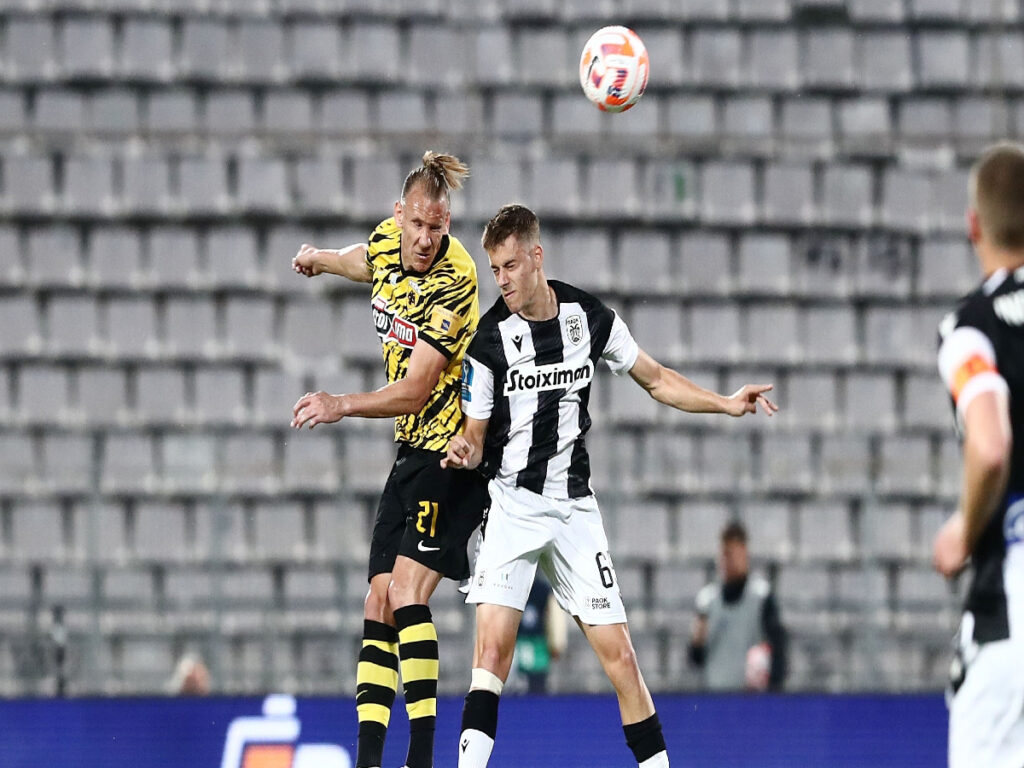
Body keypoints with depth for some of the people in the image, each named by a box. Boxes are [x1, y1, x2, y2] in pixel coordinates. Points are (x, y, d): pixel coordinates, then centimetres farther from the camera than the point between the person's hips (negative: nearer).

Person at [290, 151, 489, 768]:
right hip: (414, 450, 8)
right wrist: (321, 259, 44)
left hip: (453, 448, -8)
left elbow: (414, 391, -24)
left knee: (407, 593, -20)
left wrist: (343, 405, -32)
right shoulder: (390, 241, 2)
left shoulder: (454, 283, -21)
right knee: (380, 600, 3)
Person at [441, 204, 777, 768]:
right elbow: (476, 434, 0)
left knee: (617, 653, 0)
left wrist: (727, 404, 4)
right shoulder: (488, 340, -6)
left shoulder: (590, 318, 0)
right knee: (493, 643, -19)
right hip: (513, 504, -2)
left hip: (574, 508, 2)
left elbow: (656, 379, 14)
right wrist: (464, 452, -23)